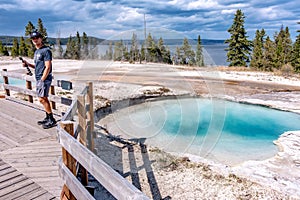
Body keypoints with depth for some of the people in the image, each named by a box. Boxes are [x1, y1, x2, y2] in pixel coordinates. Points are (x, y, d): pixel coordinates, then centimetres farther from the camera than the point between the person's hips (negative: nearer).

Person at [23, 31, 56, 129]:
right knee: (44, 99, 12)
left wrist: (42, 80, -18)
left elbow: (48, 67, -16)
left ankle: (52, 120, -4)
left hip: (44, 79, -9)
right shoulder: (36, 52, 18)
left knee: (42, 99, -11)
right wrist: (28, 64, 8)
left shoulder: (46, 50, -11)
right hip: (39, 79, 9)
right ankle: (48, 118, 21)